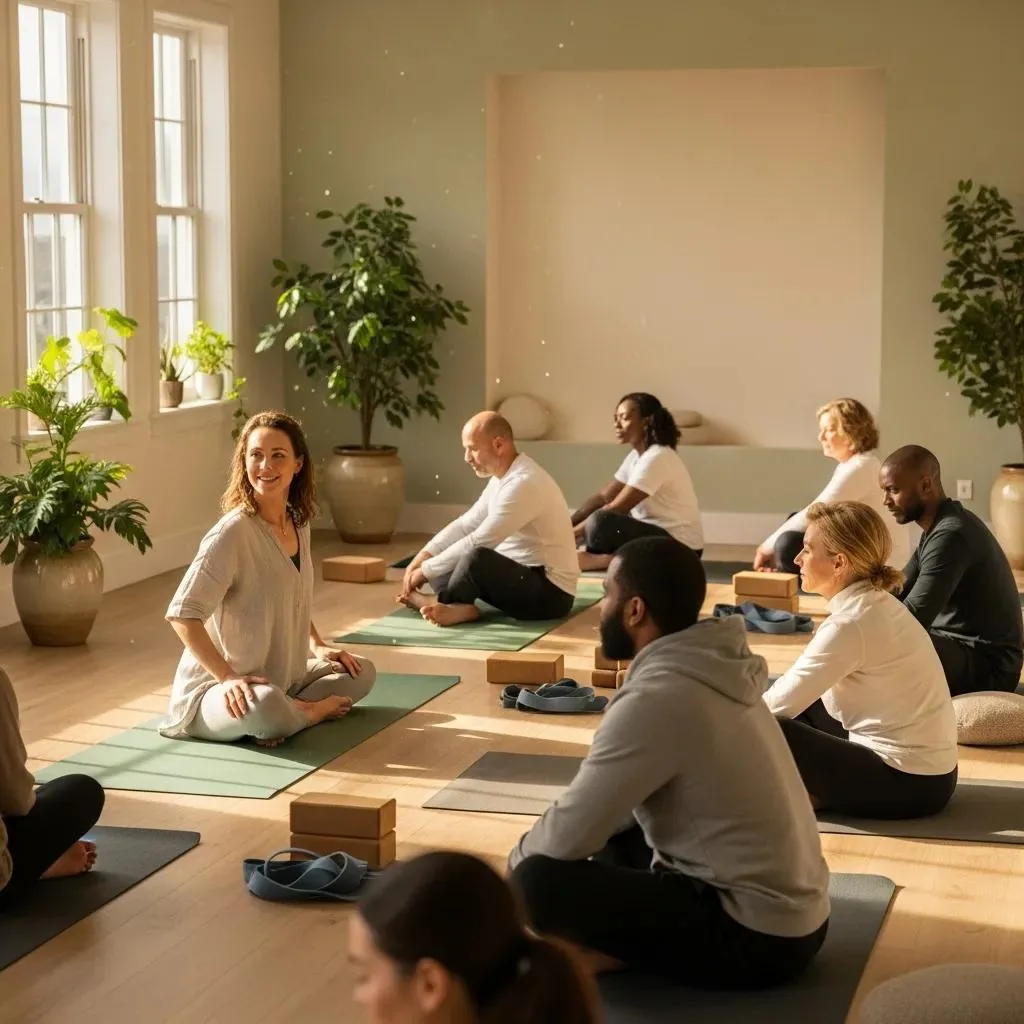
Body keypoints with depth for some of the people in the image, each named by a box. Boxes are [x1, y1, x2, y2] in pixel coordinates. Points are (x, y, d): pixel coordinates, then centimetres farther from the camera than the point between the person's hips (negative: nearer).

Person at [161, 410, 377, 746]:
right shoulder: (233, 532, -20)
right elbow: (182, 613, -24)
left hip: (282, 678, 9)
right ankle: (313, 711, -7)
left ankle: (294, 711, -5)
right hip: (214, 690, -9)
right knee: (266, 708, -39)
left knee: (362, 672, 12)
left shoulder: (298, 525, 4)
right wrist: (227, 676, -27)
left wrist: (318, 647, 12)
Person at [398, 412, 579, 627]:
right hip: (524, 578, 10)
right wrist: (425, 555, -2)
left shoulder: (523, 483, -22)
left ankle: (441, 603, -11)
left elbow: (477, 543, -24)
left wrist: (426, 570, -16)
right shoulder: (503, 478, 10)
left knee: (476, 558, -35)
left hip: (550, 592, -10)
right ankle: (459, 607, -19)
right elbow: (465, 524, 12)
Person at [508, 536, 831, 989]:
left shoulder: (656, 698, -23)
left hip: (754, 937, -9)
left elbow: (567, 836, -17)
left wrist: (517, 860, 5)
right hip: (788, 908, 9)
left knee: (540, 880, -16)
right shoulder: (708, 668, 6)